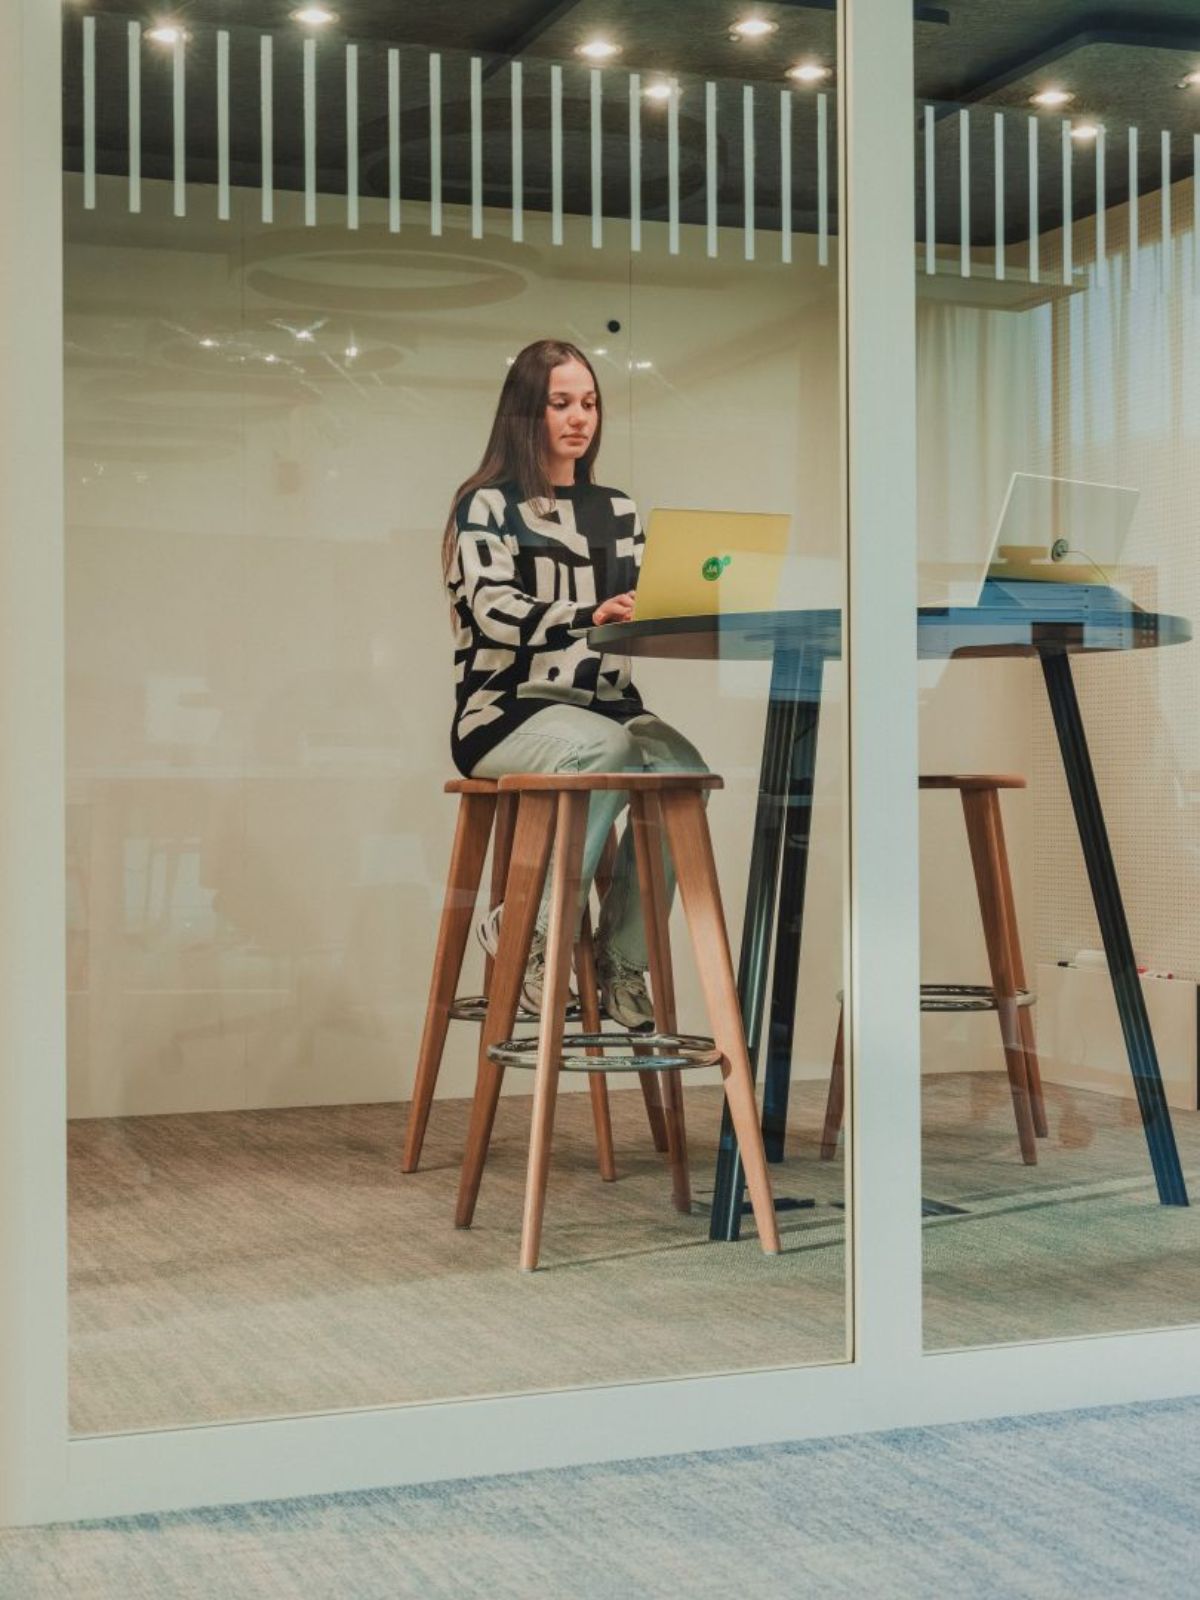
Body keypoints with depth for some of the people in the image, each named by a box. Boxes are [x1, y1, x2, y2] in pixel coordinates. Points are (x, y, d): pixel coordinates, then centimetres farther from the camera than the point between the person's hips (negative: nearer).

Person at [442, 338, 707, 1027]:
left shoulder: (617, 511, 22)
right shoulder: (487, 505, 4)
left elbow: (641, 612, 13)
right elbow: (495, 609, -12)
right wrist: (591, 616, -28)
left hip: (605, 706, 5)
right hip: (507, 712, -5)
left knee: (682, 767, -28)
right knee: (610, 752, -36)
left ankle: (623, 961, -18)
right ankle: (526, 928, -19)